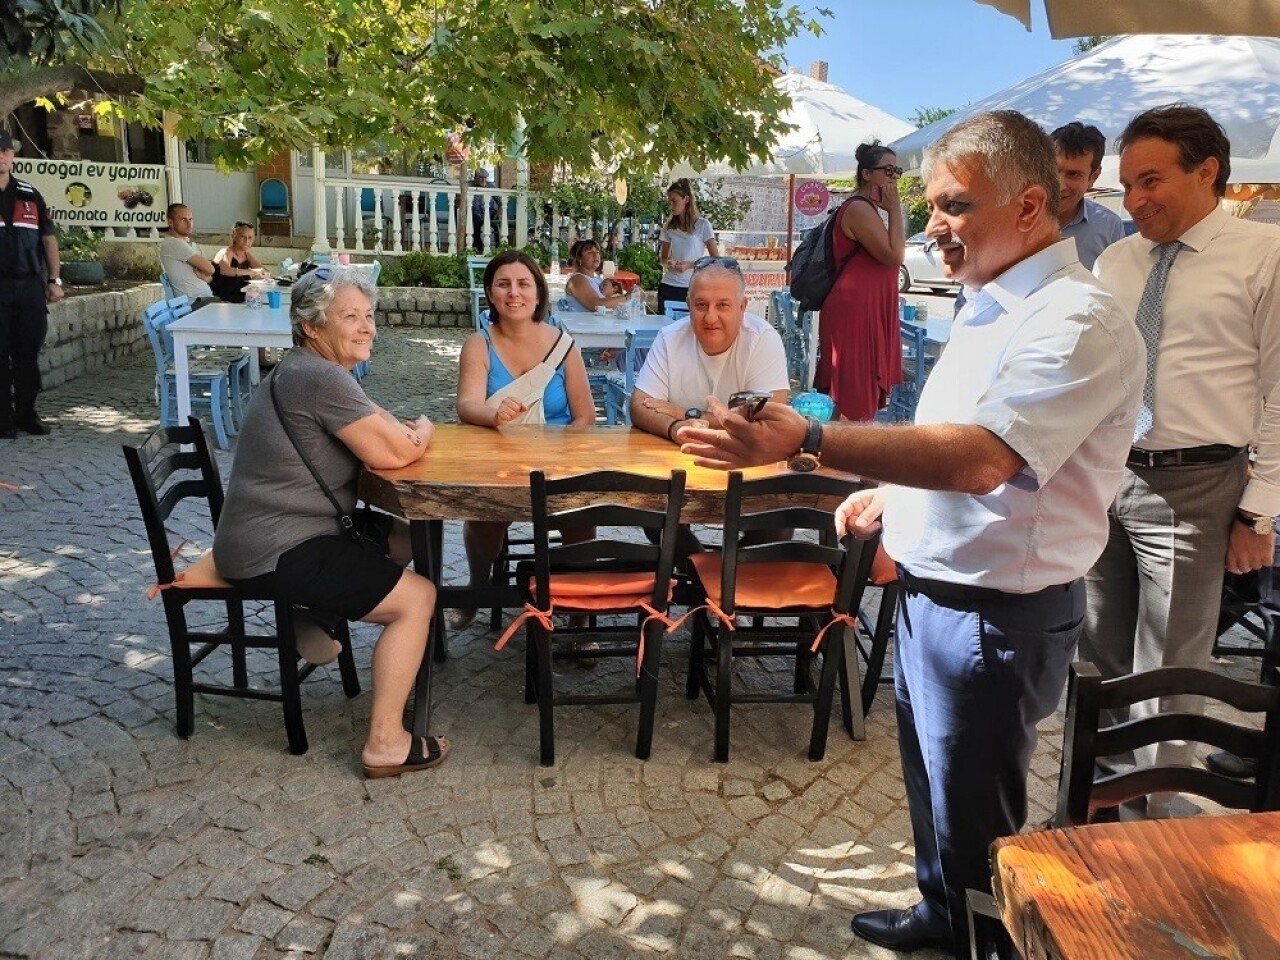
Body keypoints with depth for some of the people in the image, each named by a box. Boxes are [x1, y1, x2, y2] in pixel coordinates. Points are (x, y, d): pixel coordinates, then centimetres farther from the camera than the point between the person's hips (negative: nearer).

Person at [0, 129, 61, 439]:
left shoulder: (30, 195, 11)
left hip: (30, 285, 3)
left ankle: (27, 413, 16)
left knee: (28, 354, 7)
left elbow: (48, 238, 12)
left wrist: (54, 280, 6)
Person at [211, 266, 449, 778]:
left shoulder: (303, 371, 12)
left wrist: (407, 433, -6)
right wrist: (422, 432, 0)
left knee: (410, 541, 21)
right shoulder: (320, 378, -22)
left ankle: (320, 624, 30)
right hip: (274, 556, -10)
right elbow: (393, 453, -21)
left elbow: (380, 426, 15)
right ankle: (385, 743, -5)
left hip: (287, 530, 10)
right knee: (417, 596, -11)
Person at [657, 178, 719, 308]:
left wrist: (690, 265, -17)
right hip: (668, 287, 3)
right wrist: (667, 263, -7)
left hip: (693, 288, -3)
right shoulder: (668, 226, 9)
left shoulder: (703, 225, -2)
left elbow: (716, 259, -5)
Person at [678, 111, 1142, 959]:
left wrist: (808, 441, -41)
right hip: (934, 589, 10)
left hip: (996, 614, -9)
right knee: (933, 783, 26)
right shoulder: (993, 307, 9)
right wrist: (890, 494, 9)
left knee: (974, 821, 9)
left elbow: (980, 456, -36)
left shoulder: (1079, 319, -22)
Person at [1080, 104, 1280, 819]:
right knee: (1099, 659, 18)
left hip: (1191, 488, -5)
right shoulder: (1114, 263, 10)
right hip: (1098, 478, 6)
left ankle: (1152, 822, 25)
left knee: (1166, 674, 6)